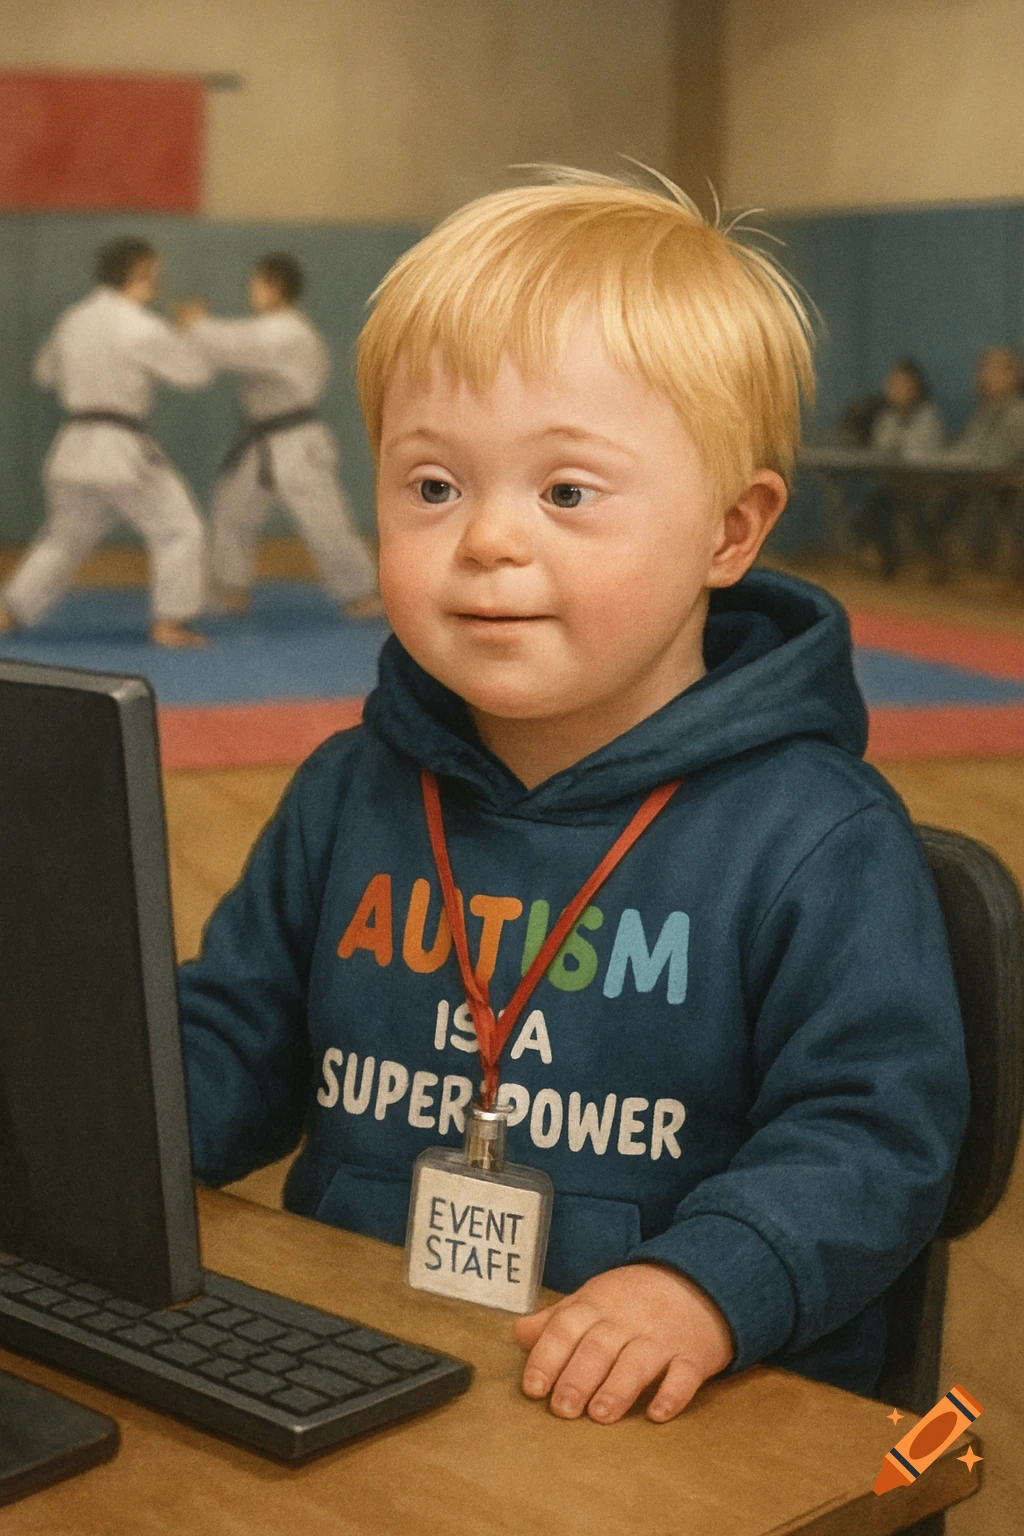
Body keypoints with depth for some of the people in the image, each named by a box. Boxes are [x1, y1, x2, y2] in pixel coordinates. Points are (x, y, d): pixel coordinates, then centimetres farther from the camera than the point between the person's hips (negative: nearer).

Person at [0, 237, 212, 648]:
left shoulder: (73, 319, 10)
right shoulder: (140, 327, -12)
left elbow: (45, 371, 24)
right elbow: (195, 372, -5)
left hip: (73, 447, 7)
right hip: (123, 451, -7)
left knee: (62, 538, 21)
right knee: (179, 532, 4)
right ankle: (169, 624, 1)